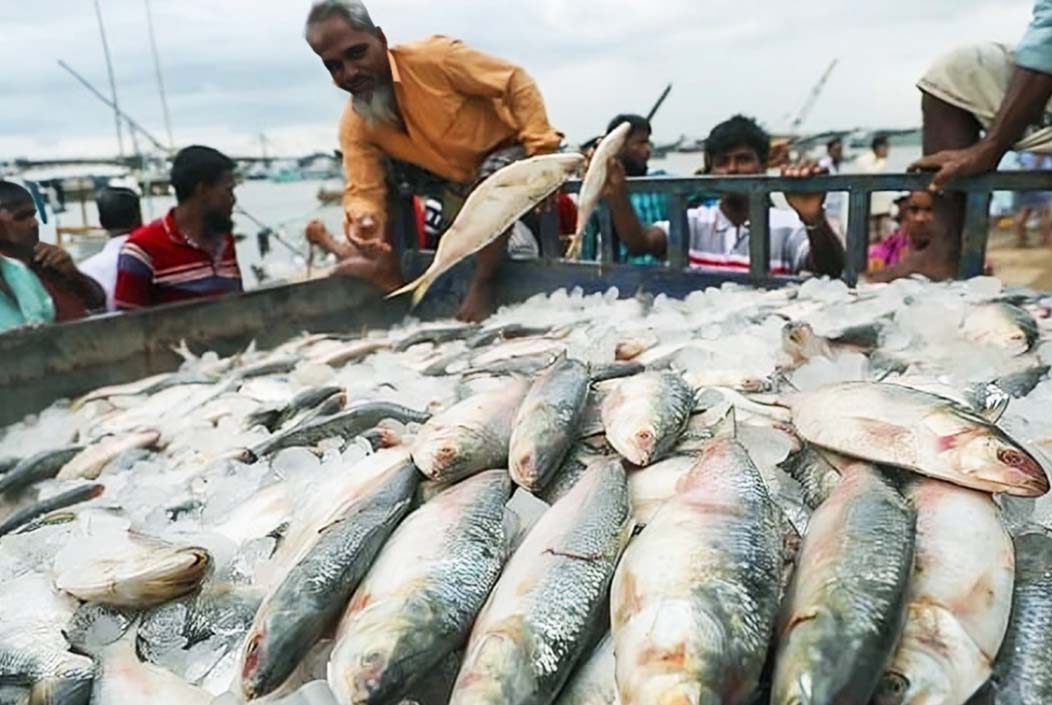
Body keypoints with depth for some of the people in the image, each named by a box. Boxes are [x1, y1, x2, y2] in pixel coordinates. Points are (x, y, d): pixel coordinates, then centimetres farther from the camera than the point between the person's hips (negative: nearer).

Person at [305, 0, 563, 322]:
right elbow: (364, 190, -21)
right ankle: (390, 277, 5)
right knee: (383, 174, -10)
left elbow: (517, 83, -25)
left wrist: (541, 151, -33)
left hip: (507, 149, -5)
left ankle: (483, 284, -18)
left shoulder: (432, 57, -29)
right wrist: (363, 219, -45)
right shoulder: (354, 126, -14)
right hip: (455, 177, 5)